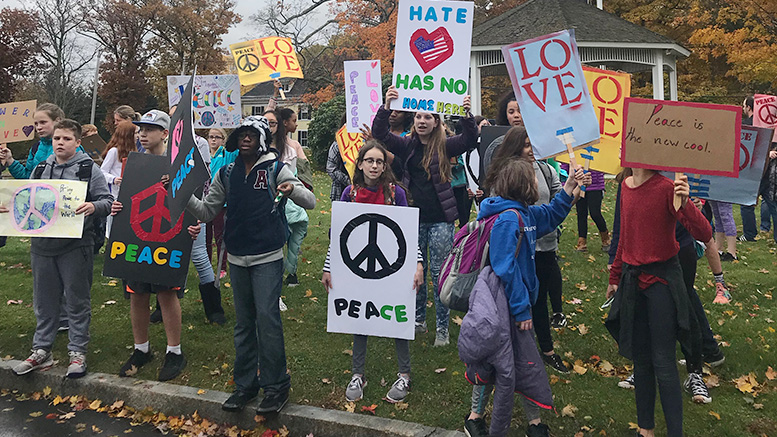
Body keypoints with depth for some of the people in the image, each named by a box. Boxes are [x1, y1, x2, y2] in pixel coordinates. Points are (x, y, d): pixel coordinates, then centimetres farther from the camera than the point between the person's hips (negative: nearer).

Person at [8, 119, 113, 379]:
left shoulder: (89, 169, -2)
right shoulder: (41, 169, 13)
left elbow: (108, 201, -6)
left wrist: (94, 206, -26)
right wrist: (10, 208, 3)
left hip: (75, 245, -5)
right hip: (42, 244, 5)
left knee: (77, 300, 3)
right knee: (44, 300, 13)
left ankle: (77, 352, 13)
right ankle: (41, 350, 25)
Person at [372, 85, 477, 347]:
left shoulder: (444, 146, 1)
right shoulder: (406, 146, 6)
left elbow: (470, 141, -12)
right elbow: (380, 134, -4)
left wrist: (466, 115, -27)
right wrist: (386, 107, -19)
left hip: (440, 220, -2)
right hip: (414, 218, 2)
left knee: (439, 272, 2)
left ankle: (442, 328, 12)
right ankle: (418, 320, 28)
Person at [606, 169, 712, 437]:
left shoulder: (666, 188, -16)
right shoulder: (626, 186, 3)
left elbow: (704, 235, -21)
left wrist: (685, 204, -38)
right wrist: (615, 277, 20)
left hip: (661, 278, -6)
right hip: (632, 278, 6)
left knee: (663, 362, -3)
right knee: (640, 357, 15)